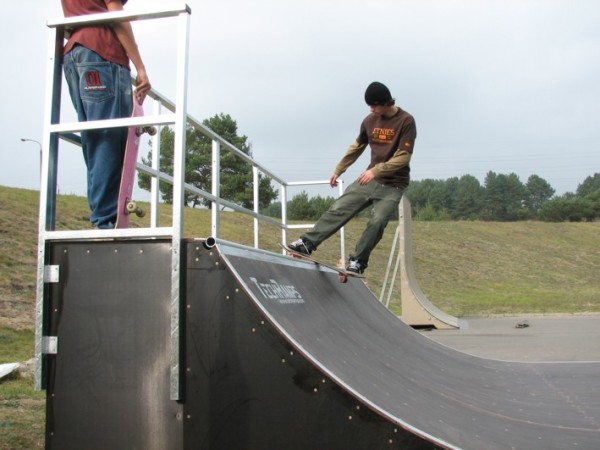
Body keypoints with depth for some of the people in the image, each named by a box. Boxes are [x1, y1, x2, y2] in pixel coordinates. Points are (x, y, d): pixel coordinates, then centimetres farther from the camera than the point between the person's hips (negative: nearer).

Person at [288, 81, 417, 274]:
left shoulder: (406, 121, -11)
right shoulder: (370, 120, 4)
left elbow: (403, 157, -17)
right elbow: (356, 147, 17)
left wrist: (376, 170, -26)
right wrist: (338, 170, 19)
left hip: (393, 185, -5)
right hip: (370, 178, 5)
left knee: (377, 222, -21)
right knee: (339, 209, -5)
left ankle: (357, 262, -9)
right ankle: (307, 243, -4)